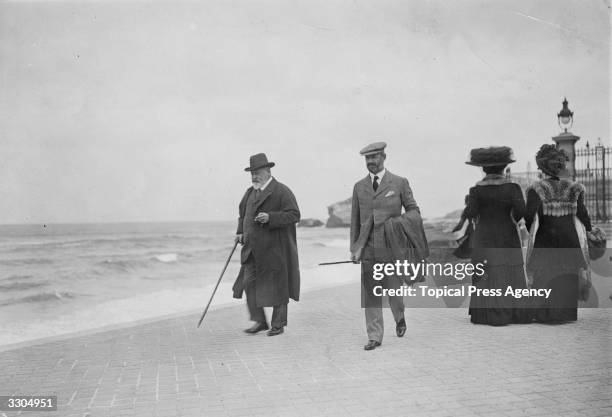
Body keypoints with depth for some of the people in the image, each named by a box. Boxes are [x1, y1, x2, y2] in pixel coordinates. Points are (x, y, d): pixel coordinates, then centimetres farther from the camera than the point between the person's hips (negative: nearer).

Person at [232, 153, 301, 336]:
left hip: (275, 249, -6)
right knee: (249, 283, 0)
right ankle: (259, 321, 12)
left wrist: (270, 218, -25)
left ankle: (278, 324, 17)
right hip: (253, 249, 6)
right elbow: (243, 214, 24)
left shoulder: (281, 191, -9)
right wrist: (240, 231, 7)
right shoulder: (250, 192, 13)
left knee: (277, 285, 4)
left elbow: (294, 215, -15)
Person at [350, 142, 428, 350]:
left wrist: (400, 222, -14)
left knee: (394, 289, 5)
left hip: (392, 246, -2)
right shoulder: (359, 187, 10)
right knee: (370, 294, 2)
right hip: (367, 248, 2)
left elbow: (413, 210, 7)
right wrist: (354, 248, 8)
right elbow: (355, 220, 12)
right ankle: (374, 337, 11)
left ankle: (400, 318, 37)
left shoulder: (399, 183, 3)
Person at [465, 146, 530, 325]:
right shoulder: (512, 187, -5)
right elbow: (521, 210, -14)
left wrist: (469, 202, 8)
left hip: (484, 238, -1)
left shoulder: (477, 189, -7)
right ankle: (515, 312, 10)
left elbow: (471, 213, -12)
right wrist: (514, 218, 6)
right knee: (510, 274, 9)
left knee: (488, 276, 2)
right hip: (508, 237, 1)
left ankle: (490, 314, -1)